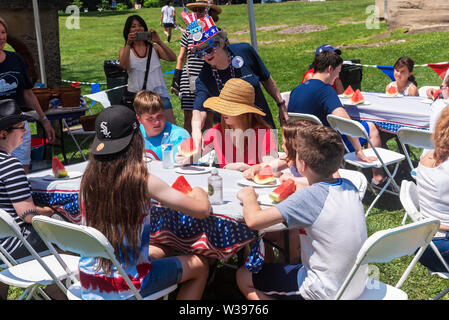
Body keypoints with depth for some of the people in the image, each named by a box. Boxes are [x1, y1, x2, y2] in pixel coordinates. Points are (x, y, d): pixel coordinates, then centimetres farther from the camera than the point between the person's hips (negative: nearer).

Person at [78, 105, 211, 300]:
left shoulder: (89, 178, -6)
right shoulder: (143, 182, -20)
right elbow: (203, 210, -15)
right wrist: (199, 192, 6)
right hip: (126, 288, -6)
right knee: (199, 265, 16)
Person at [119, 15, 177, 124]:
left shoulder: (154, 48, 12)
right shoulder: (125, 50, 10)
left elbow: (173, 58, -5)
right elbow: (124, 66, -11)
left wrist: (159, 42, -15)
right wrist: (128, 44, -18)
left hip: (158, 92, 1)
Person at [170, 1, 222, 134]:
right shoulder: (188, 33, 7)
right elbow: (181, 58, 13)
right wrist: (175, 80, 10)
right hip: (189, 80, 1)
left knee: (208, 120, 4)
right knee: (188, 119, 1)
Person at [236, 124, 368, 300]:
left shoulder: (308, 197, -26)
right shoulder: (349, 186, -5)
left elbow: (253, 220, -29)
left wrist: (249, 197, -9)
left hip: (325, 292, -8)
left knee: (243, 277, 6)